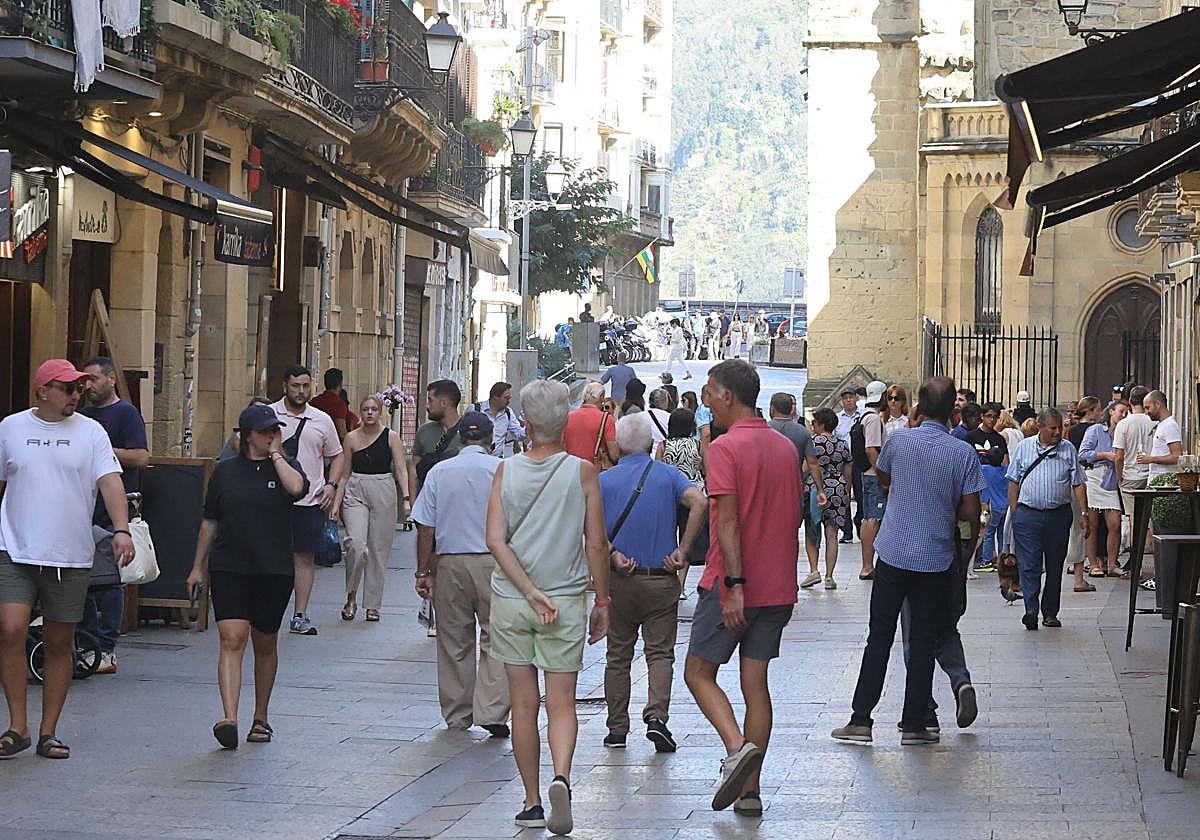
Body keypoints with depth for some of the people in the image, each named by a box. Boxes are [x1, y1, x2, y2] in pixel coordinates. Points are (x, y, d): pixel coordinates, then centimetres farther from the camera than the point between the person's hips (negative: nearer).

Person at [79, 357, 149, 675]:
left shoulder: (126, 413, -2)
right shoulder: (83, 416, 19)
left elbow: (141, 457, -12)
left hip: (112, 514, -7)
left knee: (109, 582, -5)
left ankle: (107, 650, -3)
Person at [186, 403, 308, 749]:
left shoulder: (285, 466, 3)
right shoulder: (226, 471, 7)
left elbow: (297, 488, -22)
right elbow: (210, 522, 13)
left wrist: (276, 454, -9)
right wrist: (198, 566, 12)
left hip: (274, 571, 0)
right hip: (229, 568, 0)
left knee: (265, 644, 11)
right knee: (232, 640, -13)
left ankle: (261, 718, 26)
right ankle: (229, 719, -22)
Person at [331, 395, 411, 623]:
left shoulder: (391, 437, 2)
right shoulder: (351, 438, 7)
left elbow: (401, 470, -1)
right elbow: (344, 474, 11)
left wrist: (406, 498, -14)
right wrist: (336, 503, 5)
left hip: (383, 492, 0)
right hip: (355, 493, 0)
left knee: (379, 549, 2)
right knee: (356, 544, -17)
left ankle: (372, 604, 12)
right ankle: (351, 597, 1)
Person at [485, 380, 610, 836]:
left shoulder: (506, 470, -1)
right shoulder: (582, 472, -6)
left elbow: (495, 540, -10)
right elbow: (596, 545, -6)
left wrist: (530, 591, -12)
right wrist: (602, 601, 4)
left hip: (510, 599, 1)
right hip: (566, 601, -1)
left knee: (524, 704, 8)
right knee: (562, 704, 3)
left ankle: (532, 802, 11)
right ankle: (561, 777, -23)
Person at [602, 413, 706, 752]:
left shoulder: (604, 480, 2)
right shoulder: (667, 475, 2)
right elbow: (699, 502, -15)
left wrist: (613, 555, -12)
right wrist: (682, 551, -13)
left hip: (619, 581, 1)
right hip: (661, 580, -1)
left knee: (618, 655, 11)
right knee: (660, 653, 3)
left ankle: (617, 728, 13)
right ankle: (656, 716, -17)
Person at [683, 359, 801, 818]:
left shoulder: (724, 448, -12)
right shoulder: (786, 447, 10)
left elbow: (728, 522, -19)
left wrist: (734, 585, -22)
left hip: (732, 586, -6)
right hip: (778, 586, 6)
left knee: (699, 672, 6)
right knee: (755, 681, 8)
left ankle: (737, 747, -16)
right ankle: (750, 788, 6)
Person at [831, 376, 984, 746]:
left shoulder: (898, 441, -4)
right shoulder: (964, 453, -8)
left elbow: (882, 478, 16)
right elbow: (970, 513, -6)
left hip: (894, 553, 1)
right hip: (938, 559, -1)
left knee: (879, 638, 7)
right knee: (923, 643, 7)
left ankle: (860, 720, 6)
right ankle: (914, 725, 9)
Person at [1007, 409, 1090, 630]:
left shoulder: (1068, 449, 8)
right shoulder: (1024, 448, 6)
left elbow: (1078, 484, 7)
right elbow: (1014, 482, 9)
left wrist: (1083, 514, -1)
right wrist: (1014, 513, 3)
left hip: (1059, 515, 1)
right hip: (1027, 514, -1)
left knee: (1055, 566, 7)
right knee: (1029, 565, -10)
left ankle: (1050, 612, 15)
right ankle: (1031, 610, -16)